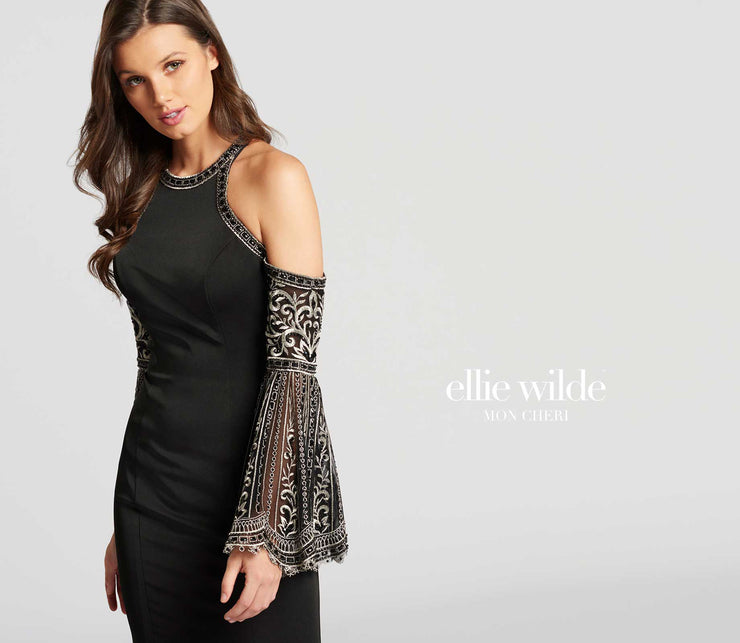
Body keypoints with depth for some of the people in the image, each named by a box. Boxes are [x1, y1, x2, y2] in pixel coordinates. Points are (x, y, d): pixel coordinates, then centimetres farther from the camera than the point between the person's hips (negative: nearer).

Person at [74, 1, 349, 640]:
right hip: (153, 486, 6)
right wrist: (125, 529, 12)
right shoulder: (144, 188, 8)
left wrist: (263, 530, -20)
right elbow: (156, 359, 11)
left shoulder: (274, 177, -10)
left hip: (254, 478, -5)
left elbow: (294, 363, -15)